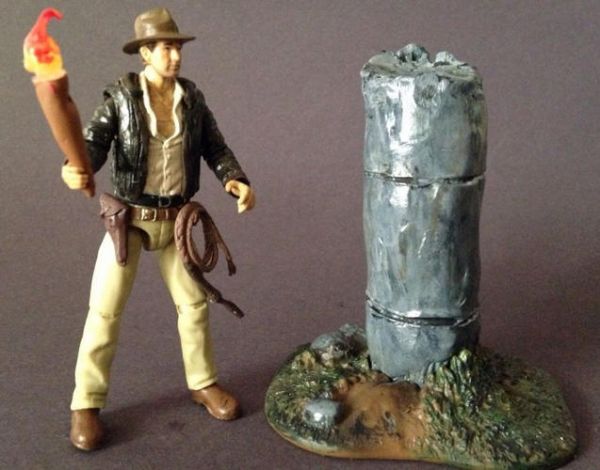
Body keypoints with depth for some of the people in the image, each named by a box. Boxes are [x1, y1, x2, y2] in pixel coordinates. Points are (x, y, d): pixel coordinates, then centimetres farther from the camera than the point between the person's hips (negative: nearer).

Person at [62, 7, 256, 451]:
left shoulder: (192, 98, -1)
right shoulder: (120, 96, -11)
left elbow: (215, 148, 0)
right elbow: (94, 143, -21)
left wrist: (237, 181, -20)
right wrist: (76, 171, -45)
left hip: (176, 219, 3)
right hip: (128, 217, -3)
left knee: (193, 301, 10)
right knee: (105, 310, -3)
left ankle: (203, 383, 29)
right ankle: (86, 405, 10)